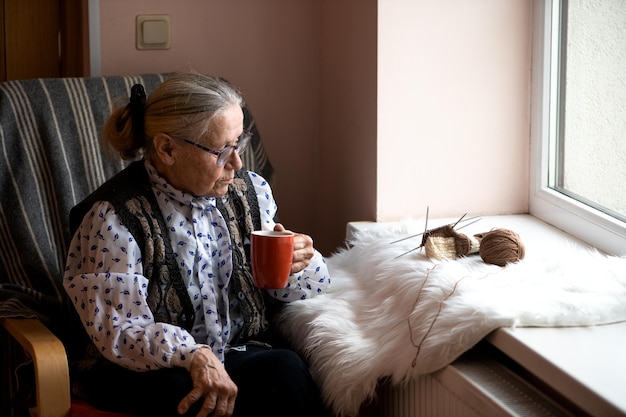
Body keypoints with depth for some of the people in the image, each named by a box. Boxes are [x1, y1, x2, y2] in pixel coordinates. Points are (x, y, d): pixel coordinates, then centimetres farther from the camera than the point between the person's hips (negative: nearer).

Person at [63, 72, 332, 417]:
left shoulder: (250, 191, 8)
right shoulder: (114, 218, -11)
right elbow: (117, 331, -20)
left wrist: (297, 266, -6)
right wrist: (194, 356, -38)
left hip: (243, 353, 5)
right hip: (151, 373, -5)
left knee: (285, 369, -31)